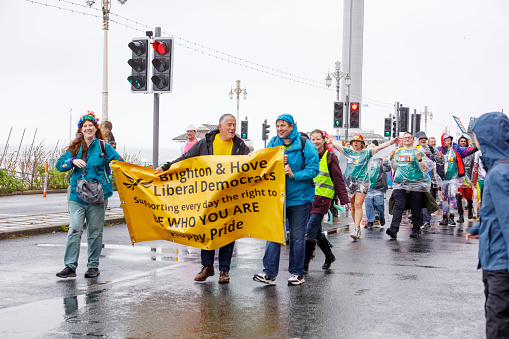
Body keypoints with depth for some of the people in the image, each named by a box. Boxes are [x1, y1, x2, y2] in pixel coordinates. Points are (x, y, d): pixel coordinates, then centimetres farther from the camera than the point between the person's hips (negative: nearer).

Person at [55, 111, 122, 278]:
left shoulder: (104, 147, 3)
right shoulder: (75, 147, 9)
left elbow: (119, 162, 8)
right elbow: (60, 164, 5)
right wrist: (73, 161, -13)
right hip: (77, 196, 1)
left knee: (95, 232, 6)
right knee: (74, 230, -7)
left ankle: (93, 266, 16)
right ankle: (70, 266, -3)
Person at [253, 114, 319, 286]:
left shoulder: (305, 144, -6)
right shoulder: (273, 143, 7)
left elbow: (313, 168, -10)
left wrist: (294, 175, -23)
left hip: (299, 197, -3)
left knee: (297, 236, 5)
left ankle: (297, 273, 16)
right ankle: (269, 273, 0)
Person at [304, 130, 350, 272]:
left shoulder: (330, 157, -2)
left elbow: (338, 179, -2)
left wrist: (344, 198, -5)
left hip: (323, 197, -5)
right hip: (309, 196, 5)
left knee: (311, 230, -12)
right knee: (317, 231, 9)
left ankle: (305, 263, -7)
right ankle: (329, 256, 29)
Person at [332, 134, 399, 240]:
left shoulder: (366, 153, 5)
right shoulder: (348, 152, 12)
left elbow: (379, 147, -4)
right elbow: (335, 144, 13)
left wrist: (392, 141, -12)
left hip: (362, 181, -4)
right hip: (350, 181, 4)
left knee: (358, 205, -14)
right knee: (353, 207, 7)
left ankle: (356, 230, -20)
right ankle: (357, 227, 21)